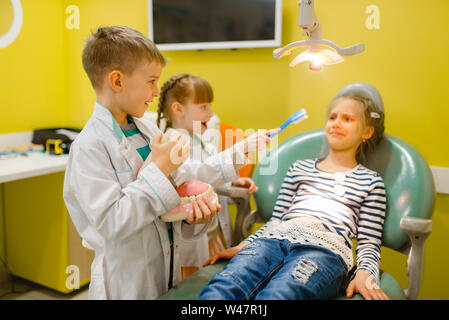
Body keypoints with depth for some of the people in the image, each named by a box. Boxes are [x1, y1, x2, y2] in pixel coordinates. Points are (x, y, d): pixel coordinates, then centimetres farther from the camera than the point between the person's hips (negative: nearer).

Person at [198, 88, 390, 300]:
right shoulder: (299, 167, 28)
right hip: (275, 237, 3)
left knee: (276, 295, -38)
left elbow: (369, 243, 13)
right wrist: (242, 246, 9)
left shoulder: (371, 182, 20)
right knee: (223, 287, -31)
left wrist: (365, 273, -8)